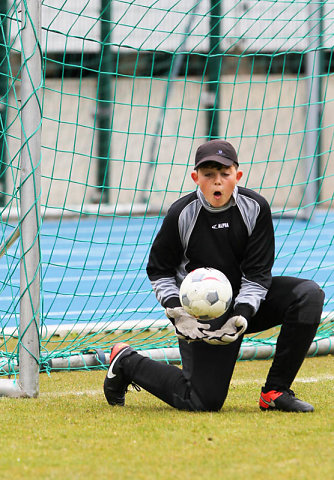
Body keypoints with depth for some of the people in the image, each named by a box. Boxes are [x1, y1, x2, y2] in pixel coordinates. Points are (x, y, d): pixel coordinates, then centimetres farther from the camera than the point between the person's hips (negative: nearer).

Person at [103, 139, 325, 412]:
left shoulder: (255, 208, -9)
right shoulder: (182, 214, -14)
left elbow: (257, 274, -8)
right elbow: (159, 271, -3)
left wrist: (241, 316, -24)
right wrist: (177, 313, -18)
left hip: (247, 301, 4)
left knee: (309, 295, -20)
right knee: (204, 401, -13)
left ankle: (275, 392, -12)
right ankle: (127, 362, 13)